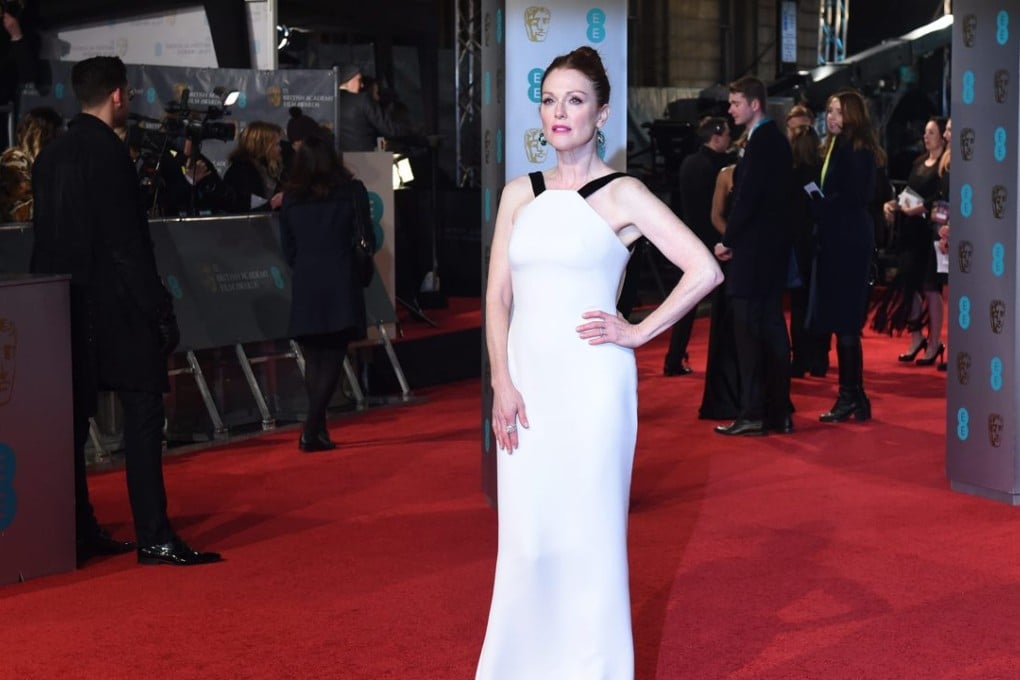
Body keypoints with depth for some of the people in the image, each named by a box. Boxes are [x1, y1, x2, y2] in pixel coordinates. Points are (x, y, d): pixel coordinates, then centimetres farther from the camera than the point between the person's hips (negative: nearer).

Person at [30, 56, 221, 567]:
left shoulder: (50, 156, 11)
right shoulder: (109, 154, -13)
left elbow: (45, 238, 14)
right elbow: (128, 244, -17)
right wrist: (159, 310, -14)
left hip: (64, 307, 9)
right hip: (113, 306, -8)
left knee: (73, 416, 10)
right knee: (143, 412, -5)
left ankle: (77, 532, 16)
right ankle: (154, 538, -7)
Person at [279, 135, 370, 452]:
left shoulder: (290, 198, 6)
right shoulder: (352, 191, 0)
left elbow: (288, 249, 9)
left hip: (305, 287, 3)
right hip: (341, 285, -3)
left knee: (314, 360, 13)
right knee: (332, 359, -2)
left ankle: (317, 429, 14)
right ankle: (311, 431, -12)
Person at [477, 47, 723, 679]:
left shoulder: (623, 195, -2)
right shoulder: (519, 194, 11)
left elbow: (705, 270, -9)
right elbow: (498, 296, 8)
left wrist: (638, 332, -8)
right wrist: (502, 384, -3)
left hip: (592, 382, -4)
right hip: (527, 382, 4)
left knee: (587, 533, 2)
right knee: (525, 537, 5)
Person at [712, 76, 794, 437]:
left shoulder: (761, 142, -15)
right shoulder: (776, 139, 14)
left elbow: (747, 197, -20)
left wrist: (727, 241, -9)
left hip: (753, 251, -10)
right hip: (773, 248, 10)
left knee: (749, 332, -5)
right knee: (771, 327, 12)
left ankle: (753, 414, -3)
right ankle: (779, 412, 17)